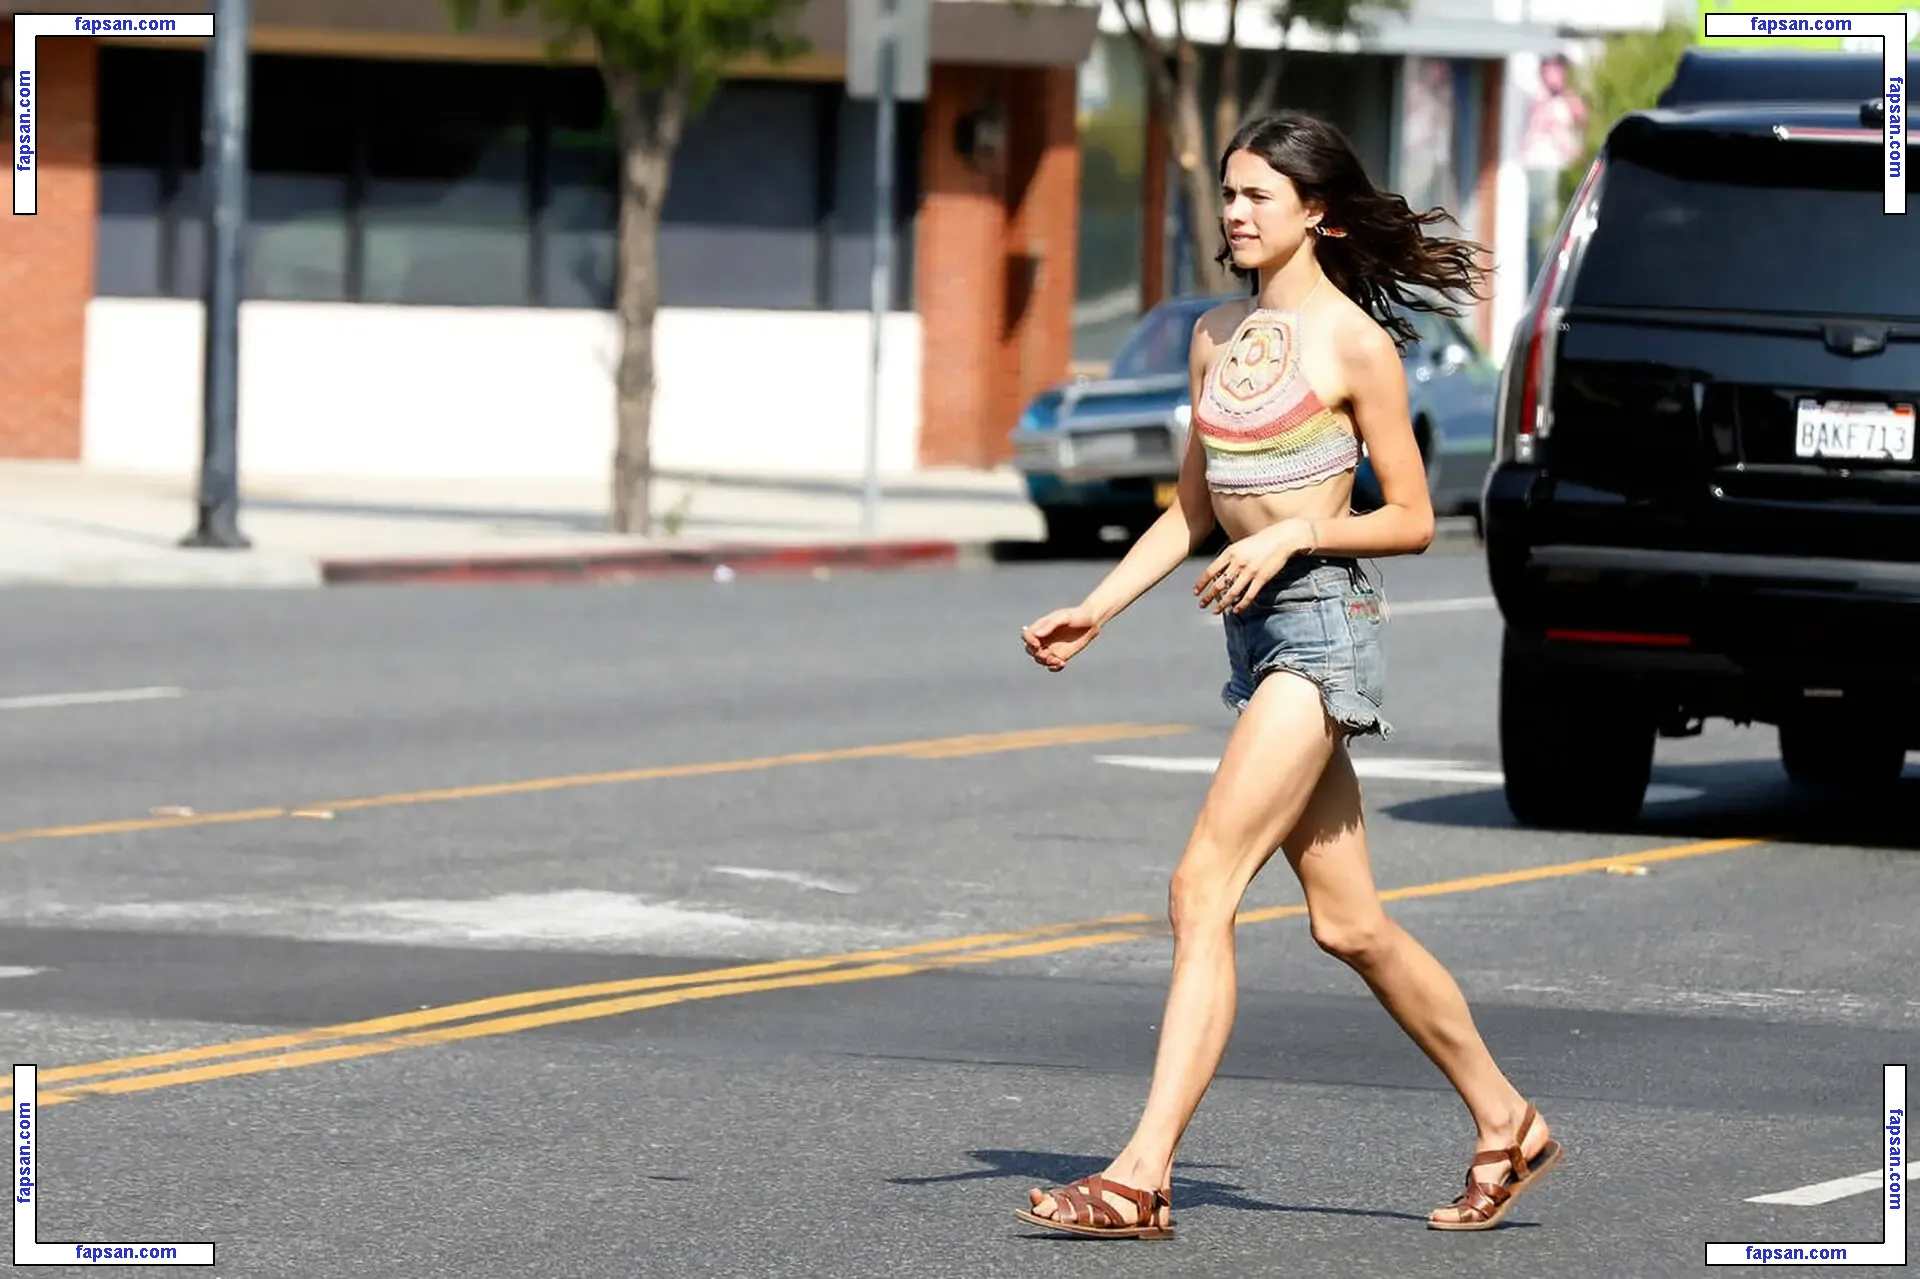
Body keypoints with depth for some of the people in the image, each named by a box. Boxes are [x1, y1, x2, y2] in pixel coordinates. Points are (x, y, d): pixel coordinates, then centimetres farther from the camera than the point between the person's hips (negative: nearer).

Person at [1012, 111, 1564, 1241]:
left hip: (1324, 624, -8)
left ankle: (1143, 1178, -20)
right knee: (1349, 924, 12)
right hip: (1255, 630, 8)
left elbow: (1413, 519, -5)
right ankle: (1507, 1124, 26)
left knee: (1204, 886, -16)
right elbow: (1190, 514, 19)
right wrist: (1094, 610, 9)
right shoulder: (1219, 336, 14)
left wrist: (1295, 534, -18)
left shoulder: (1354, 343, -8)